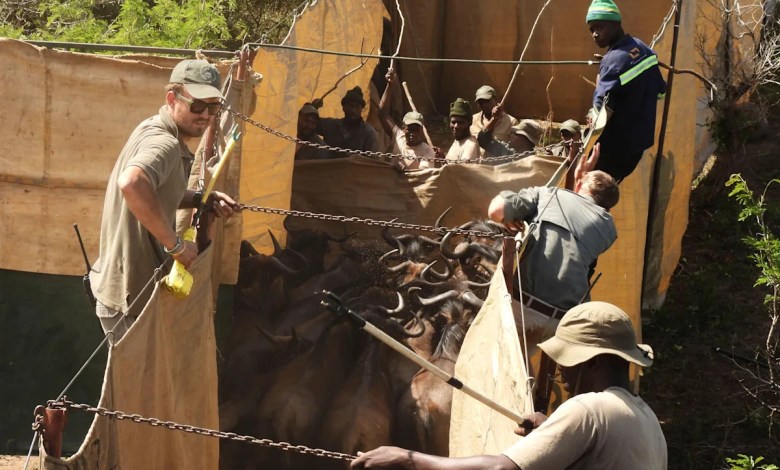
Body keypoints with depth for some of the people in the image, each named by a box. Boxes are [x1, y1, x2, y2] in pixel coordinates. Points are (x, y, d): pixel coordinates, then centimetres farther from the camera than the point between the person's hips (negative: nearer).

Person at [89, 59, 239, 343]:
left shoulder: (154, 130, 9)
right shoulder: (164, 143, -24)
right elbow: (132, 183, -46)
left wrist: (203, 200, 5)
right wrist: (176, 245, -35)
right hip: (131, 298, -10)